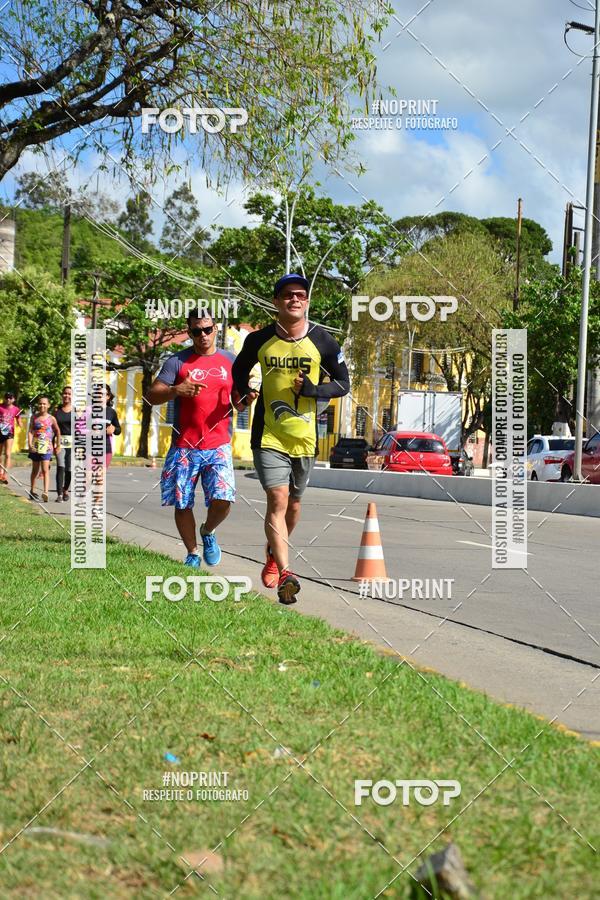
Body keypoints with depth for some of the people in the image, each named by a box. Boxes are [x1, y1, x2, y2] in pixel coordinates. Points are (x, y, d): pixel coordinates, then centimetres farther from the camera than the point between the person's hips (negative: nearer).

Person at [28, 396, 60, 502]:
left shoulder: (51, 419, 0)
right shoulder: (34, 417, 5)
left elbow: (57, 432, 7)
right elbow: (30, 431, 1)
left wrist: (58, 445, 5)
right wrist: (30, 444, -10)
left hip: (47, 446, -3)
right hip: (35, 446, 3)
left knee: (45, 470, -13)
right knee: (35, 469, 14)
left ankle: (45, 492, -23)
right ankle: (32, 491, 26)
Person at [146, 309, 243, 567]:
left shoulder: (230, 361, 10)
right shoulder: (177, 361, 2)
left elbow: (238, 402, 16)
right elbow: (152, 396, -4)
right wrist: (176, 390, -24)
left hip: (218, 446, 1)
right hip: (184, 447, -1)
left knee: (222, 500, -13)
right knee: (182, 504, 2)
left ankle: (208, 532, 18)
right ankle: (192, 554, 22)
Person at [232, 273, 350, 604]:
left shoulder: (323, 342, -2)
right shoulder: (259, 340, -2)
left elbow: (343, 384, 5)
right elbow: (239, 370, 17)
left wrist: (311, 389, -13)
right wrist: (245, 392, -3)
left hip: (304, 437, 2)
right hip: (268, 436, -2)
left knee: (293, 503, 15)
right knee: (277, 499, -16)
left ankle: (274, 555, 42)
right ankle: (285, 574, -24)